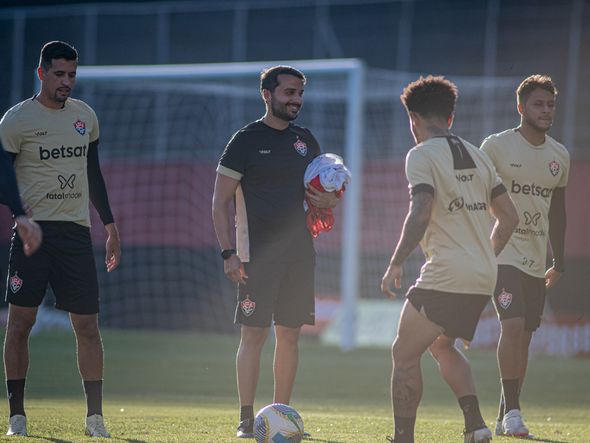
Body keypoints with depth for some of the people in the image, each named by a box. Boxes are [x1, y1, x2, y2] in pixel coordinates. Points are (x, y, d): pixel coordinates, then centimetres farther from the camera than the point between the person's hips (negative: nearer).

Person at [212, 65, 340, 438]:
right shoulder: (246, 140, -5)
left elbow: (323, 192, 23)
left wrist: (329, 201, -2)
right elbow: (221, 202, -6)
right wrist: (229, 253, -14)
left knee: (290, 335, 7)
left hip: (299, 252, 6)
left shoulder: (305, 140, 12)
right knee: (254, 334, -8)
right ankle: (246, 419, -4)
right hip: (258, 254, -5)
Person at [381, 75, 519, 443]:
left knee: (405, 353, 4)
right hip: (484, 279, 8)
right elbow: (509, 216, 16)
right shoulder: (477, 156, 16)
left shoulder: (421, 155, -6)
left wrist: (396, 264, -13)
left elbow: (421, 213, -19)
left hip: (445, 275, -8)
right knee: (441, 345, 25)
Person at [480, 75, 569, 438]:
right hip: (503, 253, -6)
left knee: (524, 336, 6)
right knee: (513, 325, -21)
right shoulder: (497, 146, -7)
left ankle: (505, 418, 14)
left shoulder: (560, 156, 10)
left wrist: (559, 261, 18)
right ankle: (512, 410, -15)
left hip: (536, 258, 6)